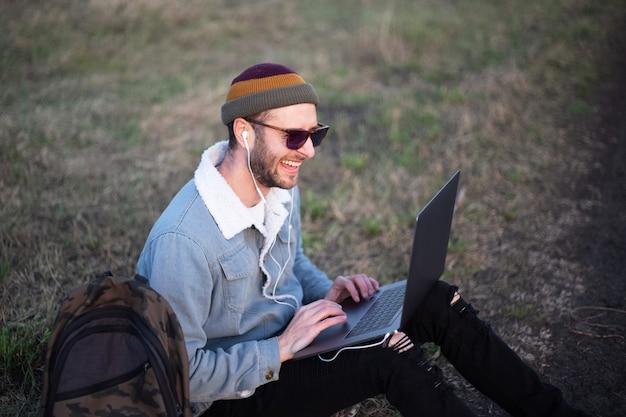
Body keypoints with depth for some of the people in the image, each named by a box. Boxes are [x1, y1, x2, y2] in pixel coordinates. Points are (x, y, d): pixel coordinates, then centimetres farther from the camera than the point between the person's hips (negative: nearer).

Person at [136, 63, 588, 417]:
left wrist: (327, 292, -3)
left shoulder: (281, 187, -2)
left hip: (290, 332, 9)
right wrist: (281, 349, -26)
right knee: (389, 356, -29)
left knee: (436, 301, -5)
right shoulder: (185, 240, -30)